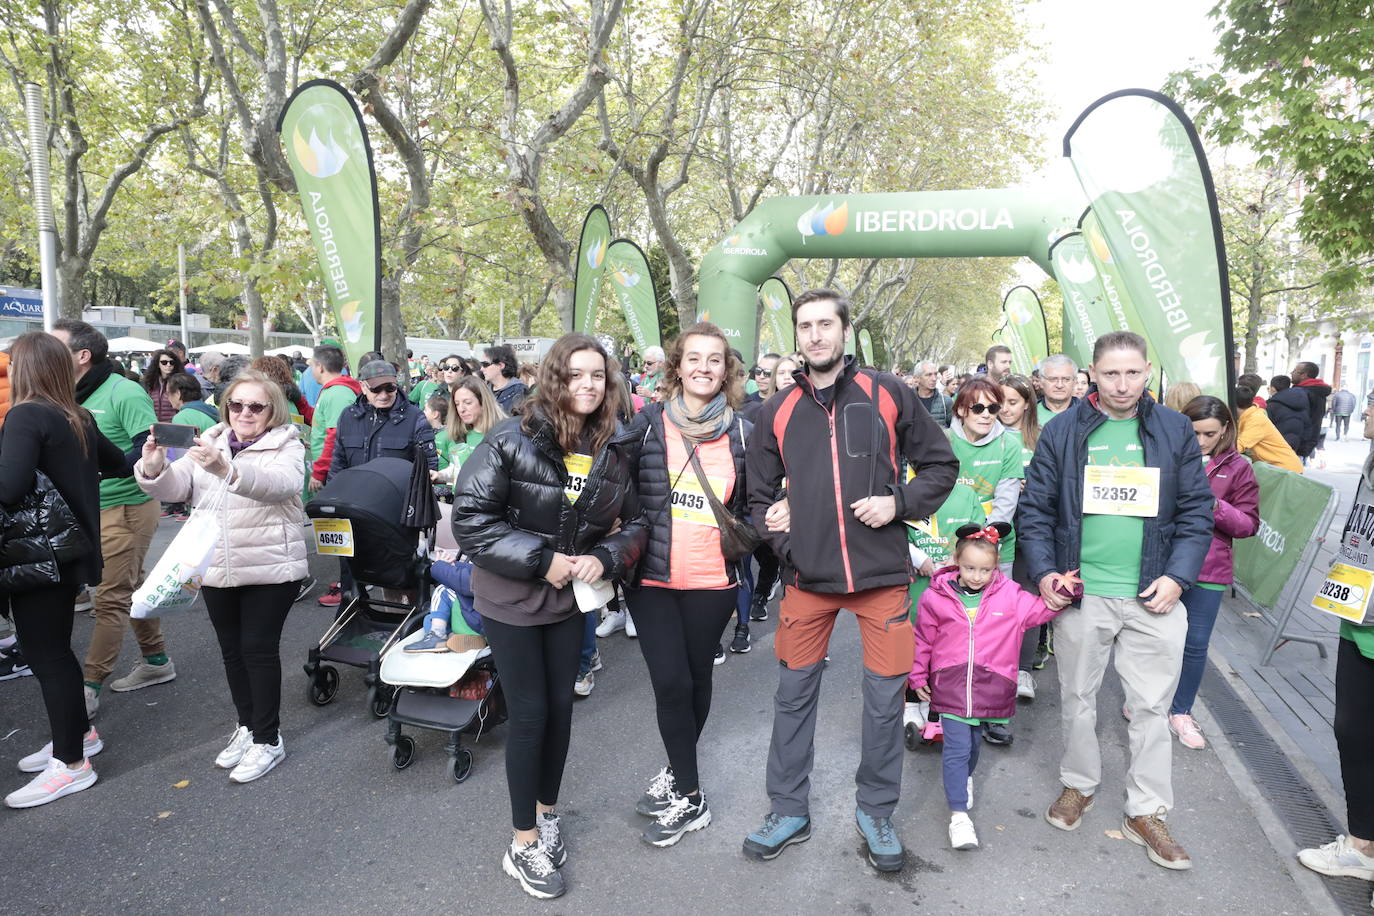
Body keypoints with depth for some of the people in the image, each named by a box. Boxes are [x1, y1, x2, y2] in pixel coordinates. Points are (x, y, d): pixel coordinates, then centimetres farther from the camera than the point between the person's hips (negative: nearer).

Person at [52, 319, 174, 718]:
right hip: (94, 509, 9)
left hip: (126, 509, -9)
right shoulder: (77, 397, 7)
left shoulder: (125, 394, -16)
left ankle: (90, 687, 7)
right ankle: (156, 661, 30)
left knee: (112, 597, -2)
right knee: (130, 586, 17)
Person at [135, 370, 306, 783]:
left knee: (259, 648, -3)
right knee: (231, 648, 15)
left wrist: (228, 470, -45)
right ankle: (246, 725, 32)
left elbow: (281, 483, -29)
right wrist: (153, 468, -24)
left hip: (270, 567, -5)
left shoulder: (286, 445, -7)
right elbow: (175, 487, -1)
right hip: (216, 568, 6)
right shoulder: (208, 443, 9)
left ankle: (268, 738, 11)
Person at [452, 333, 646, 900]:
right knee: (530, 715, 2)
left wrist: (605, 558, -17)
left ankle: (546, 812, 38)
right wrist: (541, 559, -23)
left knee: (560, 707, 14)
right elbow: (471, 520, -19)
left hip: (570, 598, 4)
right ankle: (523, 844, 21)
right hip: (511, 600, -4)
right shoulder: (511, 441, -17)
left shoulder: (614, 451, -4)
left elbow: (632, 523, 3)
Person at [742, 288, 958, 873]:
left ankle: (876, 811, 30)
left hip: (881, 572, -1)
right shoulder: (778, 411, 4)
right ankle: (789, 810, 29)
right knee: (794, 693, 10)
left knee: (885, 697, 8)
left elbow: (941, 464, 6)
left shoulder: (887, 394, -1)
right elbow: (759, 494, 11)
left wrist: (900, 503, -10)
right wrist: (781, 540, -4)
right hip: (807, 577, 2)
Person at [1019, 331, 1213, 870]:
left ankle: (1146, 811, 25)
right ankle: (1079, 784, 35)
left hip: (1153, 595, 1)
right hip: (1079, 592, 0)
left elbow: (1196, 509, 4)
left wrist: (1178, 575, -7)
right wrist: (1044, 571, -8)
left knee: (1151, 705, 9)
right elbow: (1036, 507, 1)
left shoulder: (1175, 431, 3)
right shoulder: (1063, 431, 0)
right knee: (1077, 697, 14)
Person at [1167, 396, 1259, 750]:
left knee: (1195, 644, 9)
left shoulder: (1237, 468, -1)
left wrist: (1214, 505, -17)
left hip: (1208, 571, 1)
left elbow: (1249, 524, 0)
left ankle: (1181, 712, 28)